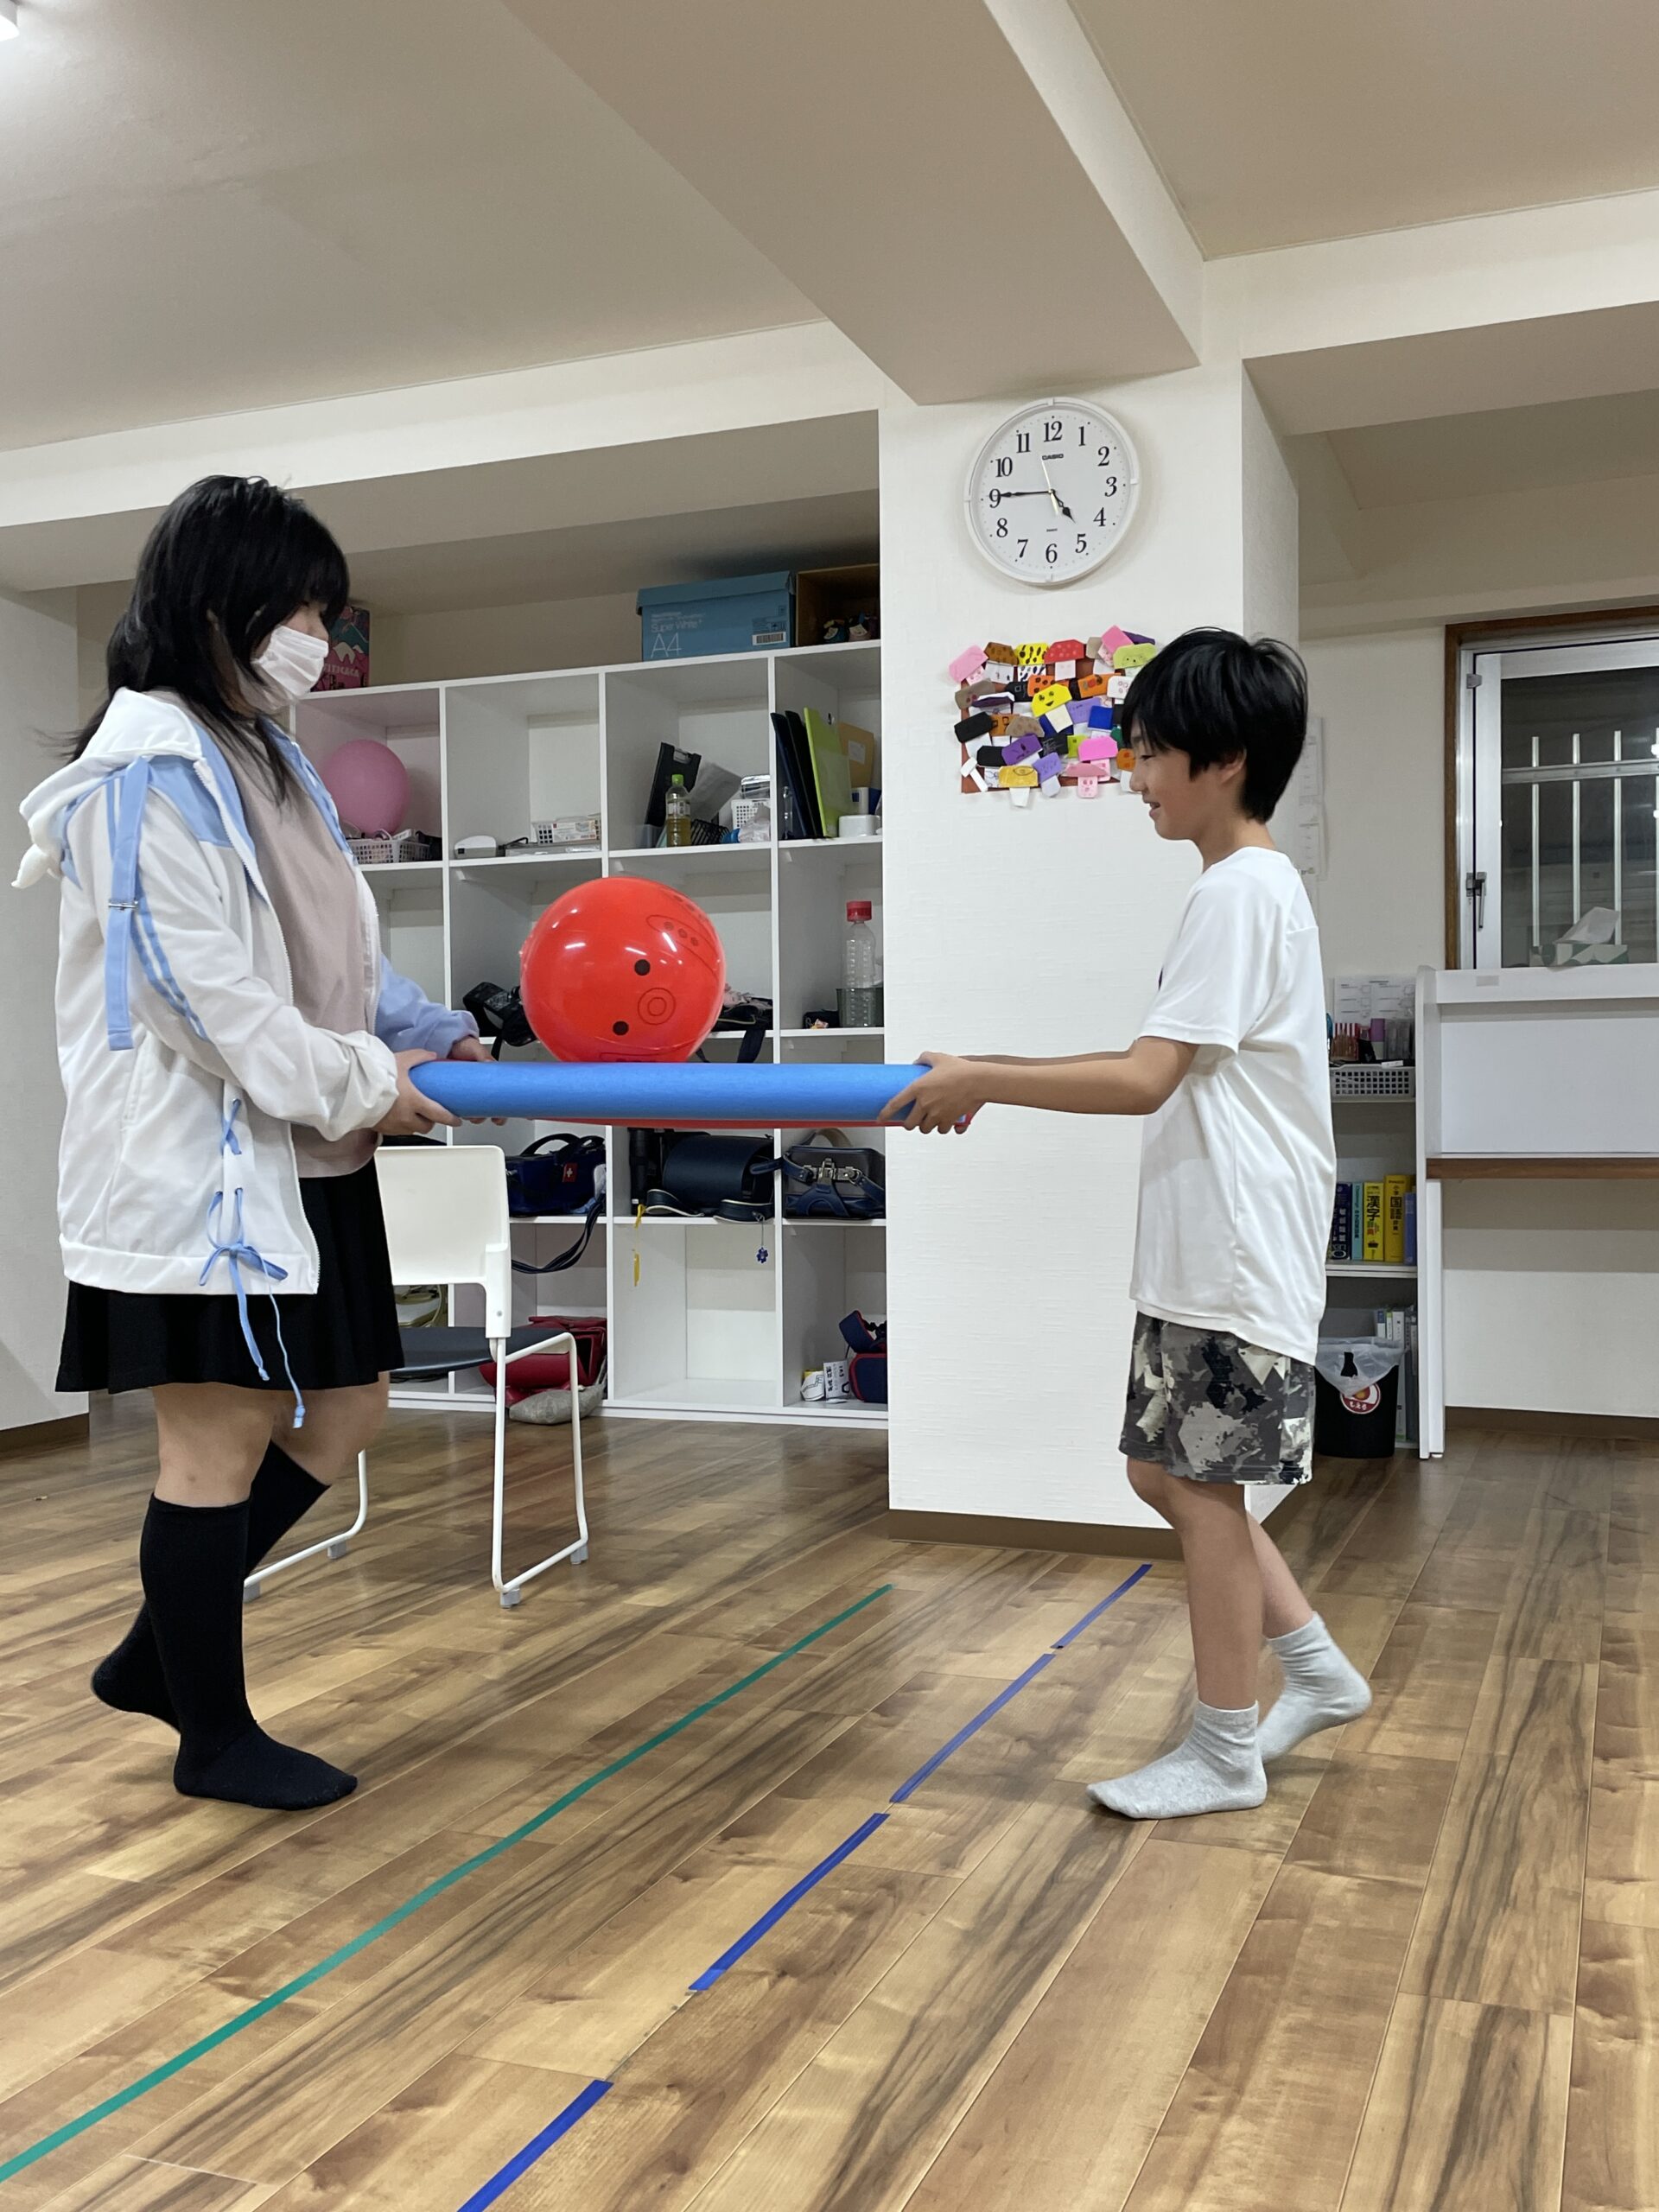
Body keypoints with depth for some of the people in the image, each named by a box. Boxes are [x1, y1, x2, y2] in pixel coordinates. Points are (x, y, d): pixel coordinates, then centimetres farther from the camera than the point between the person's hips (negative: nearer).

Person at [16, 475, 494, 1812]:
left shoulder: (271, 763, 16)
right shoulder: (148, 774, -13)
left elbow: (336, 951, 20)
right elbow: (207, 988, -19)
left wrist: (436, 1036, 8)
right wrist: (359, 1085, -13)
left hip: (306, 1161, 10)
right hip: (202, 1162, -10)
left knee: (340, 1419, 13)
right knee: (220, 1443, 1)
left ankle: (159, 1653, 29)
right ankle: (214, 1733, 19)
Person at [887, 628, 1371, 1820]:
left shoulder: (1240, 890, -16)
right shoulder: (1257, 883, 15)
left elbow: (1143, 1081, -23)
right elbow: (1168, 1070, 15)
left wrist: (981, 1081, -15)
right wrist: (993, 1073, 10)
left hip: (1236, 1256, -10)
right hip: (1206, 1248, 10)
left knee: (1202, 1483, 1)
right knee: (1167, 1466, 16)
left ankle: (1225, 1753, 16)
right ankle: (1320, 1670, 27)